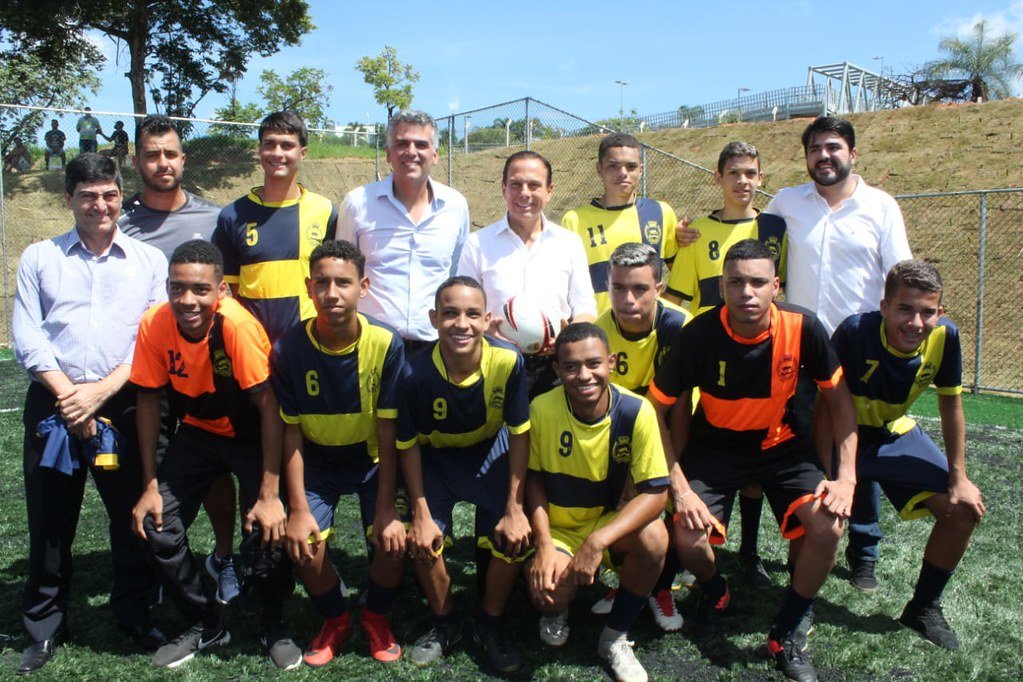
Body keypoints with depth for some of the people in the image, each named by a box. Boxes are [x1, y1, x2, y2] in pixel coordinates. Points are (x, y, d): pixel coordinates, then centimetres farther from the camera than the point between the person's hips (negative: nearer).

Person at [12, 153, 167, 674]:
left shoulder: (149, 260, 7)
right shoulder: (39, 258, 9)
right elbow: (26, 338, 1)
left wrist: (102, 391, -11)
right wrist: (68, 395, -10)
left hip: (124, 403, 0)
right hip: (53, 404, 1)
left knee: (134, 513, 5)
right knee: (49, 516, 7)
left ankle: (136, 613, 23)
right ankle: (44, 625, 23)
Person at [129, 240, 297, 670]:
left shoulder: (238, 325, -32)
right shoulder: (154, 325, -18)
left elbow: (268, 406, -27)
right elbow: (148, 400, -6)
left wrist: (270, 494, -26)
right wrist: (150, 485, -5)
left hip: (251, 435, -4)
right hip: (198, 431, 4)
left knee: (265, 534, -17)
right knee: (158, 529, -5)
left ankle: (273, 626, 15)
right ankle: (204, 626, 20)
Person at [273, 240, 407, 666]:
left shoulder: (386, 345, -21)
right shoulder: (289, 350, -18)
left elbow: (387, 432, -16)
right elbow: (292, 435, -10)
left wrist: (386, 509, -17)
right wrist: (298, 509, -15)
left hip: (372, 459, -1)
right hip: (317, 461, 1)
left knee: (393, 539, -19)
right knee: (303, 542, -18)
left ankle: (376, 616, 15)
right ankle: (335, 620, 14)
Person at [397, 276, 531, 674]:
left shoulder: (507, 362, -29)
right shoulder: (416, 373, -29)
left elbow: (519, 433, -16)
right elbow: (408, 444, -13)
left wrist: (514, 509, -16)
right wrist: (421, 514, -12)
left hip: (490, 452, 0)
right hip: (434, 457, 0)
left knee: (513, 538, -13)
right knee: (422, 541, -14)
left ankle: (489, 625, 16)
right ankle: (445, 624, 16)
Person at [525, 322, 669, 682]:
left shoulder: (636, 411, -21)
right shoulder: (542, 408, -19)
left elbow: (655, 492, -22)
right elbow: (534, 479, -6)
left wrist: (596, 542, -32)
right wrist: (544, 544, -19)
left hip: (608, 522, 1)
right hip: (556, 528, 0)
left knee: (654, 537, -30)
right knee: (550, 590, -28)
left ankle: (615, 638, -2)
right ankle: (554, 612, 16)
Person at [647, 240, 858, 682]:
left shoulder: (802, 328, -20)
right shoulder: (700, 334, -24)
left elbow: (839, 399, -5)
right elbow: (656, 409, -16)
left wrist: (846, 477, -14)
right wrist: (679, 487, -21)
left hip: (781, 444, 1)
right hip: (714, 447, -1)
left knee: (828, 527, -21)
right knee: (688, 541, -20)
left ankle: (787, 636, 5)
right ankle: (714, 592, 21)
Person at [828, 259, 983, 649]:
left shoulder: (945, 336, -20)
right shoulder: (856, 332, -33)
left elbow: (951, 403, -5)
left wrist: (958, 478, -4)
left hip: (895, 434, 5)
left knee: (965, 510, -1)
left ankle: (923, 608, 22)